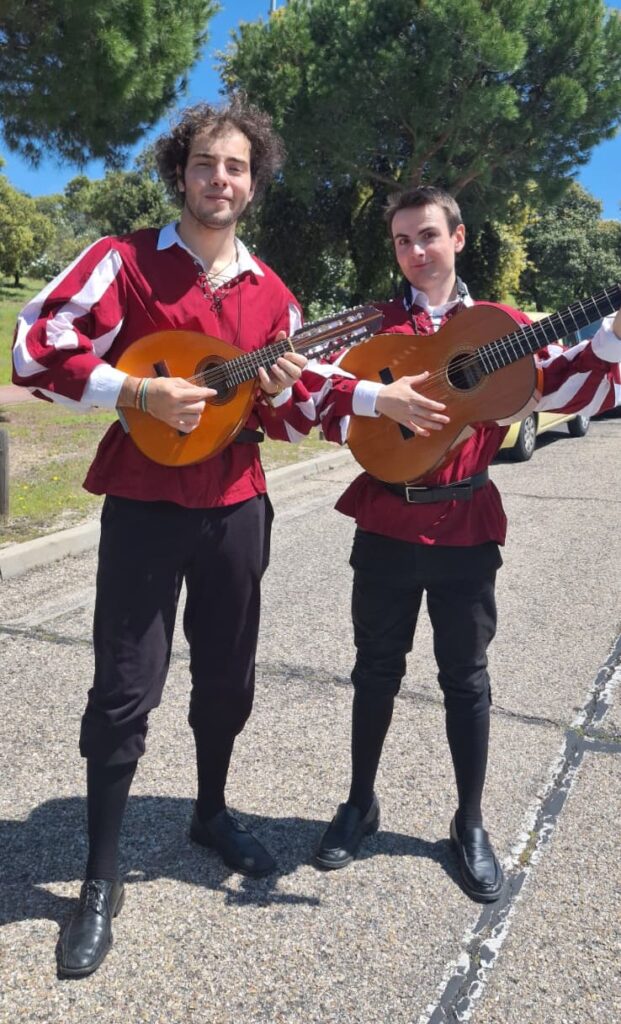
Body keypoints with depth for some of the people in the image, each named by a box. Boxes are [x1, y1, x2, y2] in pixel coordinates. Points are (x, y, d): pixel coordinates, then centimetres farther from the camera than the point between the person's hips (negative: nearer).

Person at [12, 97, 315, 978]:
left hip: (236, 508, 5)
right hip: (144, 506, -4)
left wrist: (281, 390, -9)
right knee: (125, 691, 0)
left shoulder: (271, 293, 9)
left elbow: (286, 421, 13)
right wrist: (141, 392, -19)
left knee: (228, 679, 14)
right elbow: (35, 352, -11)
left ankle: (211, 812, 39)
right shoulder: (126, 261, -3)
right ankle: (101, 877, 17)